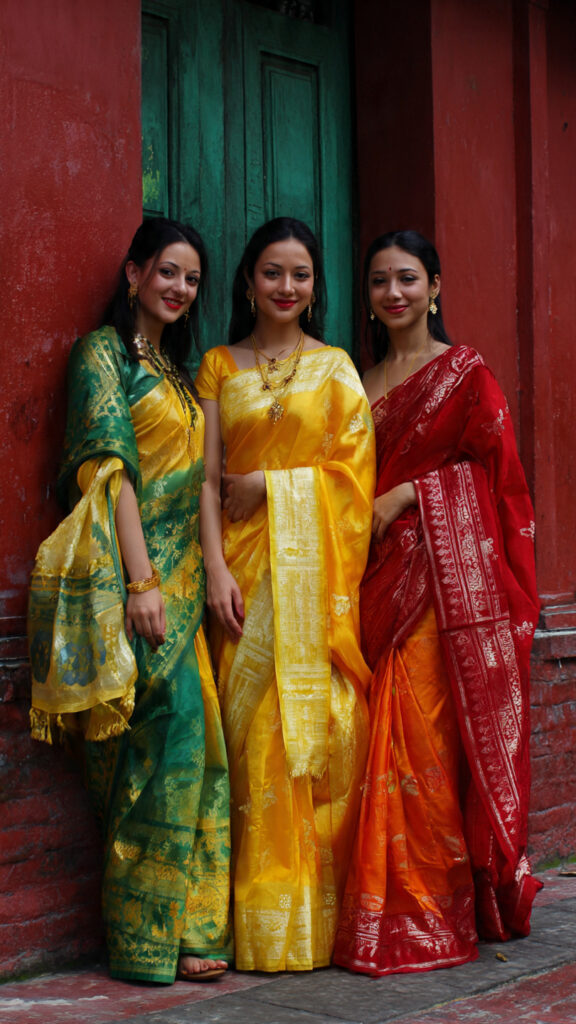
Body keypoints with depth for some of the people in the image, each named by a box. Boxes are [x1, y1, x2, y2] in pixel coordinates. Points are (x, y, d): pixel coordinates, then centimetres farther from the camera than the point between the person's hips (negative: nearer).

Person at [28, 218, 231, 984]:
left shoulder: (175, 368, 22)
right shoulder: (104, 352, -3)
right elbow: (111, 466, -12)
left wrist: (208, 574, 15)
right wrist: (141, 581, -19)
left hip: (178, 571, 8)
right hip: (132, 571, -8)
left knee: (190, 739, 3)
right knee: (173, 725, -14)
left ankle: (186, 925, 6)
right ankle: (152, 936, -8)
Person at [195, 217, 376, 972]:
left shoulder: (336, 367, 11)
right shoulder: (219, 366, 12)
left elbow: (354, 469, 3)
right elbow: (209, 477, 4)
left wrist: (273, 484, -7)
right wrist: (216, 568, -7)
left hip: (315, 565, 0)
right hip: (247, 563, 1)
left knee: (322, 723, -5)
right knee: (255, 723, -5)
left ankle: (320, 914, 2)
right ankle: (264, 923, 0)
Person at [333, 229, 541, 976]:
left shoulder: (464, 370, 2)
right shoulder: (364, 381, 19)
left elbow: (493, 465, -3)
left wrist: (409, 493, -9)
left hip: (450, 570, -5)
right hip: (385, 572, 5)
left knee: (438, 733, -9)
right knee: (394, 733, 0)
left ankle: (448, 908, -2)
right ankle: (399, 908, 5)